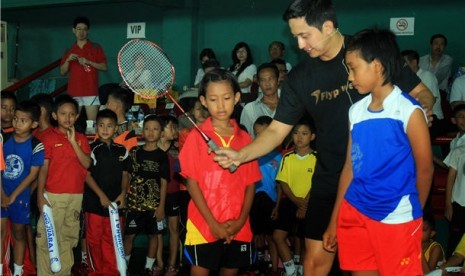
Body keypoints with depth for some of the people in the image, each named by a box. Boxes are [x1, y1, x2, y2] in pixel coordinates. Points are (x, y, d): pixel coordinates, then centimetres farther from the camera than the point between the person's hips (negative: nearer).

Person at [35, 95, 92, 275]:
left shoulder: (81, 139, 8)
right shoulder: (49, 139, -1)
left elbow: (87, 163, -5)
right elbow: (43, 169, -3)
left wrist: (73, 142, -12)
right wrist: (40, 196, -9)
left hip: (76, 195, 3)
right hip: (53, 195, -3)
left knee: (69, 237, 12)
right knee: (48, 237, -4)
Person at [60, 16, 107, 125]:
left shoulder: (95, 48, 8)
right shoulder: (69, 51, 16)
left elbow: (104, 67, 2)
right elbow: (62, 72, 14)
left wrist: (88, 62, -11)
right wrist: (68, 60, -4)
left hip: (91, 92, -3)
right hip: (74, 92, 3)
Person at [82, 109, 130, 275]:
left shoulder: (121, 151, 8)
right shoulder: (92, 149, -3)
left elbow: (125, 175, 11)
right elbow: (87, 175, -7)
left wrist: (123, 194, -4)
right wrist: (101, 195, -14)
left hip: (115, 203, 3)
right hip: (94, 202, -3)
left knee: (111, 240, 8)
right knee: (94, 239, 4)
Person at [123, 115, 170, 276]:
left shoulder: (161, 156, -1)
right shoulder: (134, 152, 4)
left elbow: (164, 182, -2)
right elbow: (127, 177, 7)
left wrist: (161, 206, -7)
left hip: (154, 203, -1)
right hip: (134, 202, 1)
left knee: (153, 234, 7)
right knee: (129, 234, 3)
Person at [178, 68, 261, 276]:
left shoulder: (244, 139, 5)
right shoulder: (197, 136, -4)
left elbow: (250, 184, 6)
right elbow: (192, 183, -6)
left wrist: (240, 221, -6)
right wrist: (213, 223, -11)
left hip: (238, 229, 3)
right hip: (204, 227, -3)